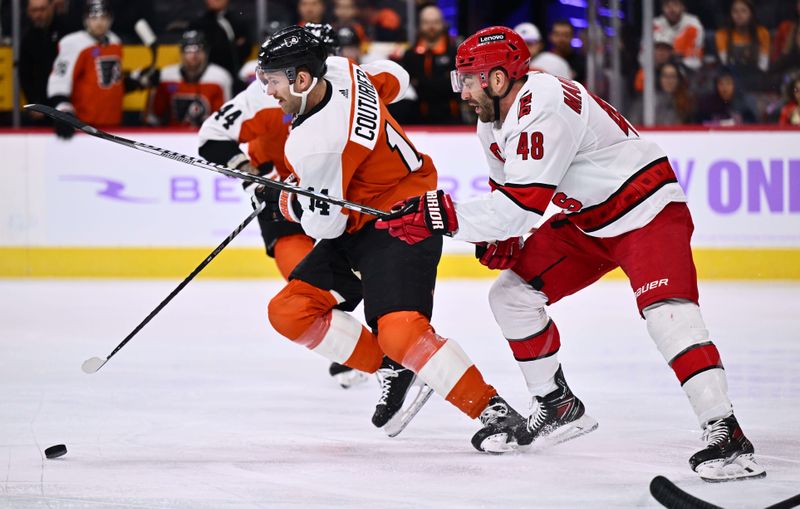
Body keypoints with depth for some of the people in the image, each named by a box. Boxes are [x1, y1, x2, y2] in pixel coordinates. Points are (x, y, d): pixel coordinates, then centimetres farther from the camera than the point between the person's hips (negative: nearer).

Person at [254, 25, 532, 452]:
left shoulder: (316, 143, -28)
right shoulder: (337, 70, -2)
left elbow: (323, 224, -19)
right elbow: (392, 77, 19)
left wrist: (281, 202, 1)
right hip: (359, 226, 11)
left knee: (399, 330, -28)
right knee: (290, 311, 1)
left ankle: (497, 414, -21)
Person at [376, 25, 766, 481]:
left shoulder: (545, 109, -29)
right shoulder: (493, 122, 3)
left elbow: (521, 206, -33)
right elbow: (506, 188, 19)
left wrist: (439, 216, -31)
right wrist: (500, 238, -2)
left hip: (648, 212, -10)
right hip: (585, 222, 10)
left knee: (667, 313, -28)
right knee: (511, 293, 5)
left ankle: (726, 434, -31)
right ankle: (559, 406, 18)